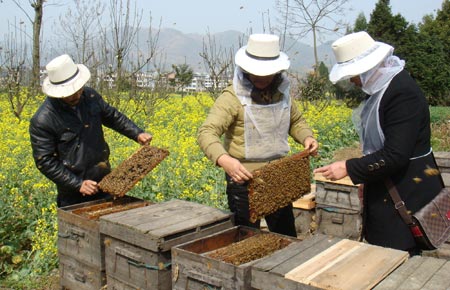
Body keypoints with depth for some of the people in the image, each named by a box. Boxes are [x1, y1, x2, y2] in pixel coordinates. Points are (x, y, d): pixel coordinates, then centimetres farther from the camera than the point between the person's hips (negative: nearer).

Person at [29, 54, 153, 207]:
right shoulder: (42, 121, -17)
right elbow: (45, 162, -14)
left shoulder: (90, 96, -2)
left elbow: (112, 116, 14)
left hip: (105, 182, 5)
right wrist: (78, 184, -19)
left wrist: (137, 133, 1)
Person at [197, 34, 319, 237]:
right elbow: (206, 132, -25)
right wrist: (223, 159, -44)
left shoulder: (282, 93, 3)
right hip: (244, 178, -5)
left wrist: (306, 137, -4)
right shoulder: (233, 97, -16)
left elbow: (296, 122, 19)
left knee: (287, 236, 21)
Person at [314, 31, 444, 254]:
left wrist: (349, 168, -22)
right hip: (384, 188, 9)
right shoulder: (380, 87, 8)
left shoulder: (403, 93, -22)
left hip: (407, 193, -9)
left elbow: (396, 156, -26)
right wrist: (366, 178, 16)